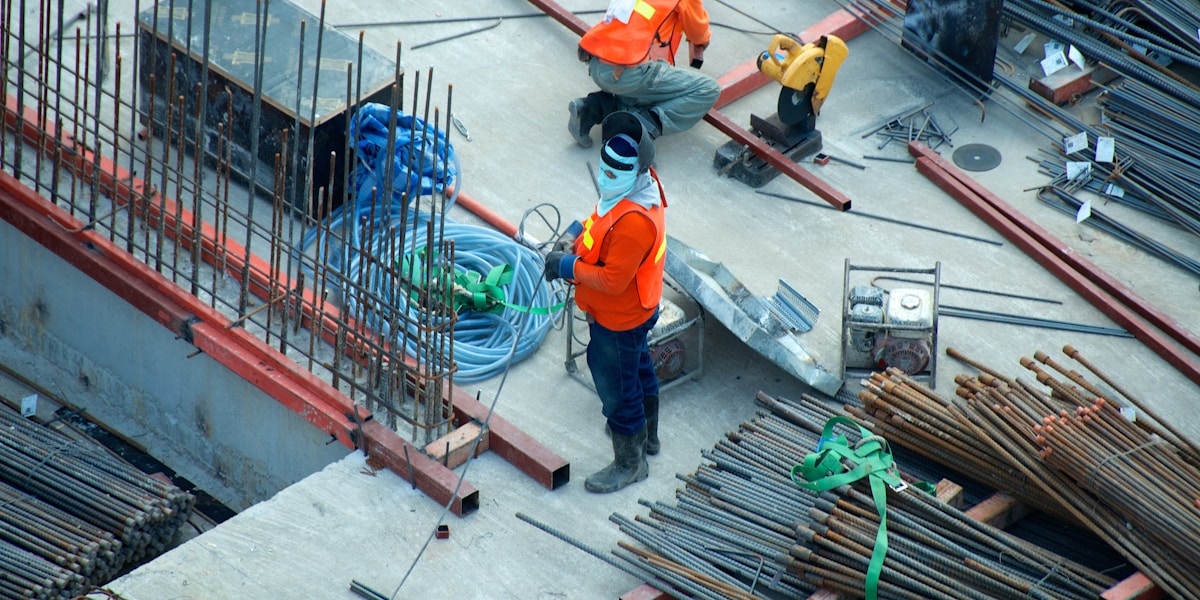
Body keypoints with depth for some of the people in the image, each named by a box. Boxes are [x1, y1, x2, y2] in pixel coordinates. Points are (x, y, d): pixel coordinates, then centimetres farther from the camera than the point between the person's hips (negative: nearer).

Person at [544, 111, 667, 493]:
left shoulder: (633, 222, -40)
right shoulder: (639, 184, -10)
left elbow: (612, 280, -34)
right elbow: (601, 220, 10)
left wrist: (569, 267, -22)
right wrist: (576, 234, -6)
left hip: (619, 320, -10)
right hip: (637, 309, 10)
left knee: (616, 387, 10)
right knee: (638, 368, 30)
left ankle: (629, 464, 30)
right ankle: (647, 435, 54)